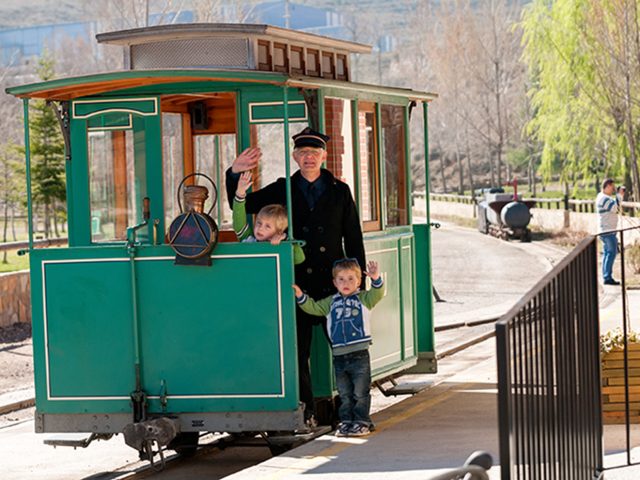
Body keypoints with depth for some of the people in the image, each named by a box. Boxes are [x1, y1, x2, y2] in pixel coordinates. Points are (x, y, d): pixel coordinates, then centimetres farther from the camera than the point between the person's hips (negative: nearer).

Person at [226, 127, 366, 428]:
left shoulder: (339, 192, 8)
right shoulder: (283, 190, 10)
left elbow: (353, 239, 8)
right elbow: (242, 207, 10)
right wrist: (235, 174, -7)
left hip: (332, 283, -1)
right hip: (297, 283, 1)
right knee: (297, 351, 0)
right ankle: (305, 412, 6)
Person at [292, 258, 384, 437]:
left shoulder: (363, 299, 4)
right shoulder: (331, 302, 13)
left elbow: (377, 294, -11)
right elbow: (313, 307, 14)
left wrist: (376, 279, -29)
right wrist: (300, 296, 0)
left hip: (359, 355, -4)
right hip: (339, 356, 4)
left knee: (360, 392, -1)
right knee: (344, 394, 10)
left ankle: (362, 421, 6)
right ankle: (346, 421, 17)